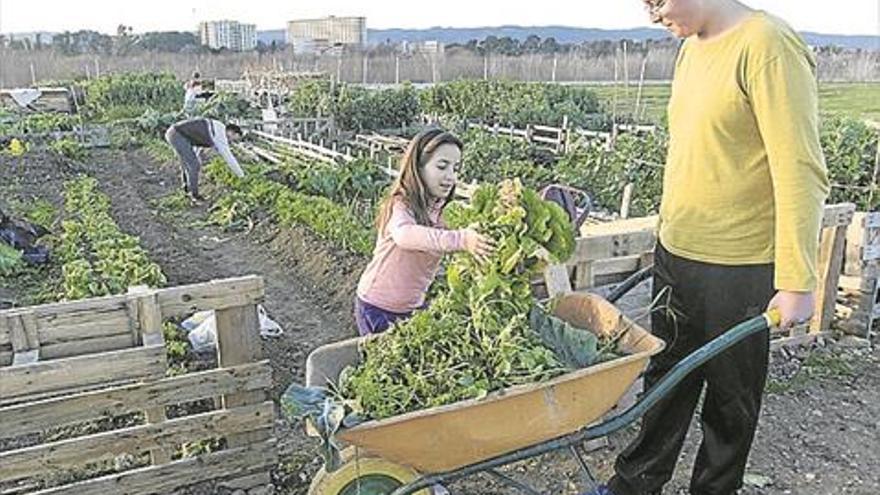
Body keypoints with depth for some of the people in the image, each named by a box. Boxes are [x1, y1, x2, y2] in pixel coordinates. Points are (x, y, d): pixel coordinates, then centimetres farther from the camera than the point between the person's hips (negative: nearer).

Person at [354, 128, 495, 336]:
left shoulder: (445, 211, -3)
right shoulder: (400, 205, -21)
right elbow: (404, 234, -44)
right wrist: (460, 239, -57)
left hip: (414, 306, 5)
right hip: (377, 309, -5)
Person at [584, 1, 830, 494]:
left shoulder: (768, 45, -18)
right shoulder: (693, 49, 8)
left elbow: (801, 173, -21)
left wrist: (797, 282, -21)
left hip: (738, 269, -8)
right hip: (675, 254, 8)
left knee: (730, 396, 13)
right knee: (666, 378, 20)